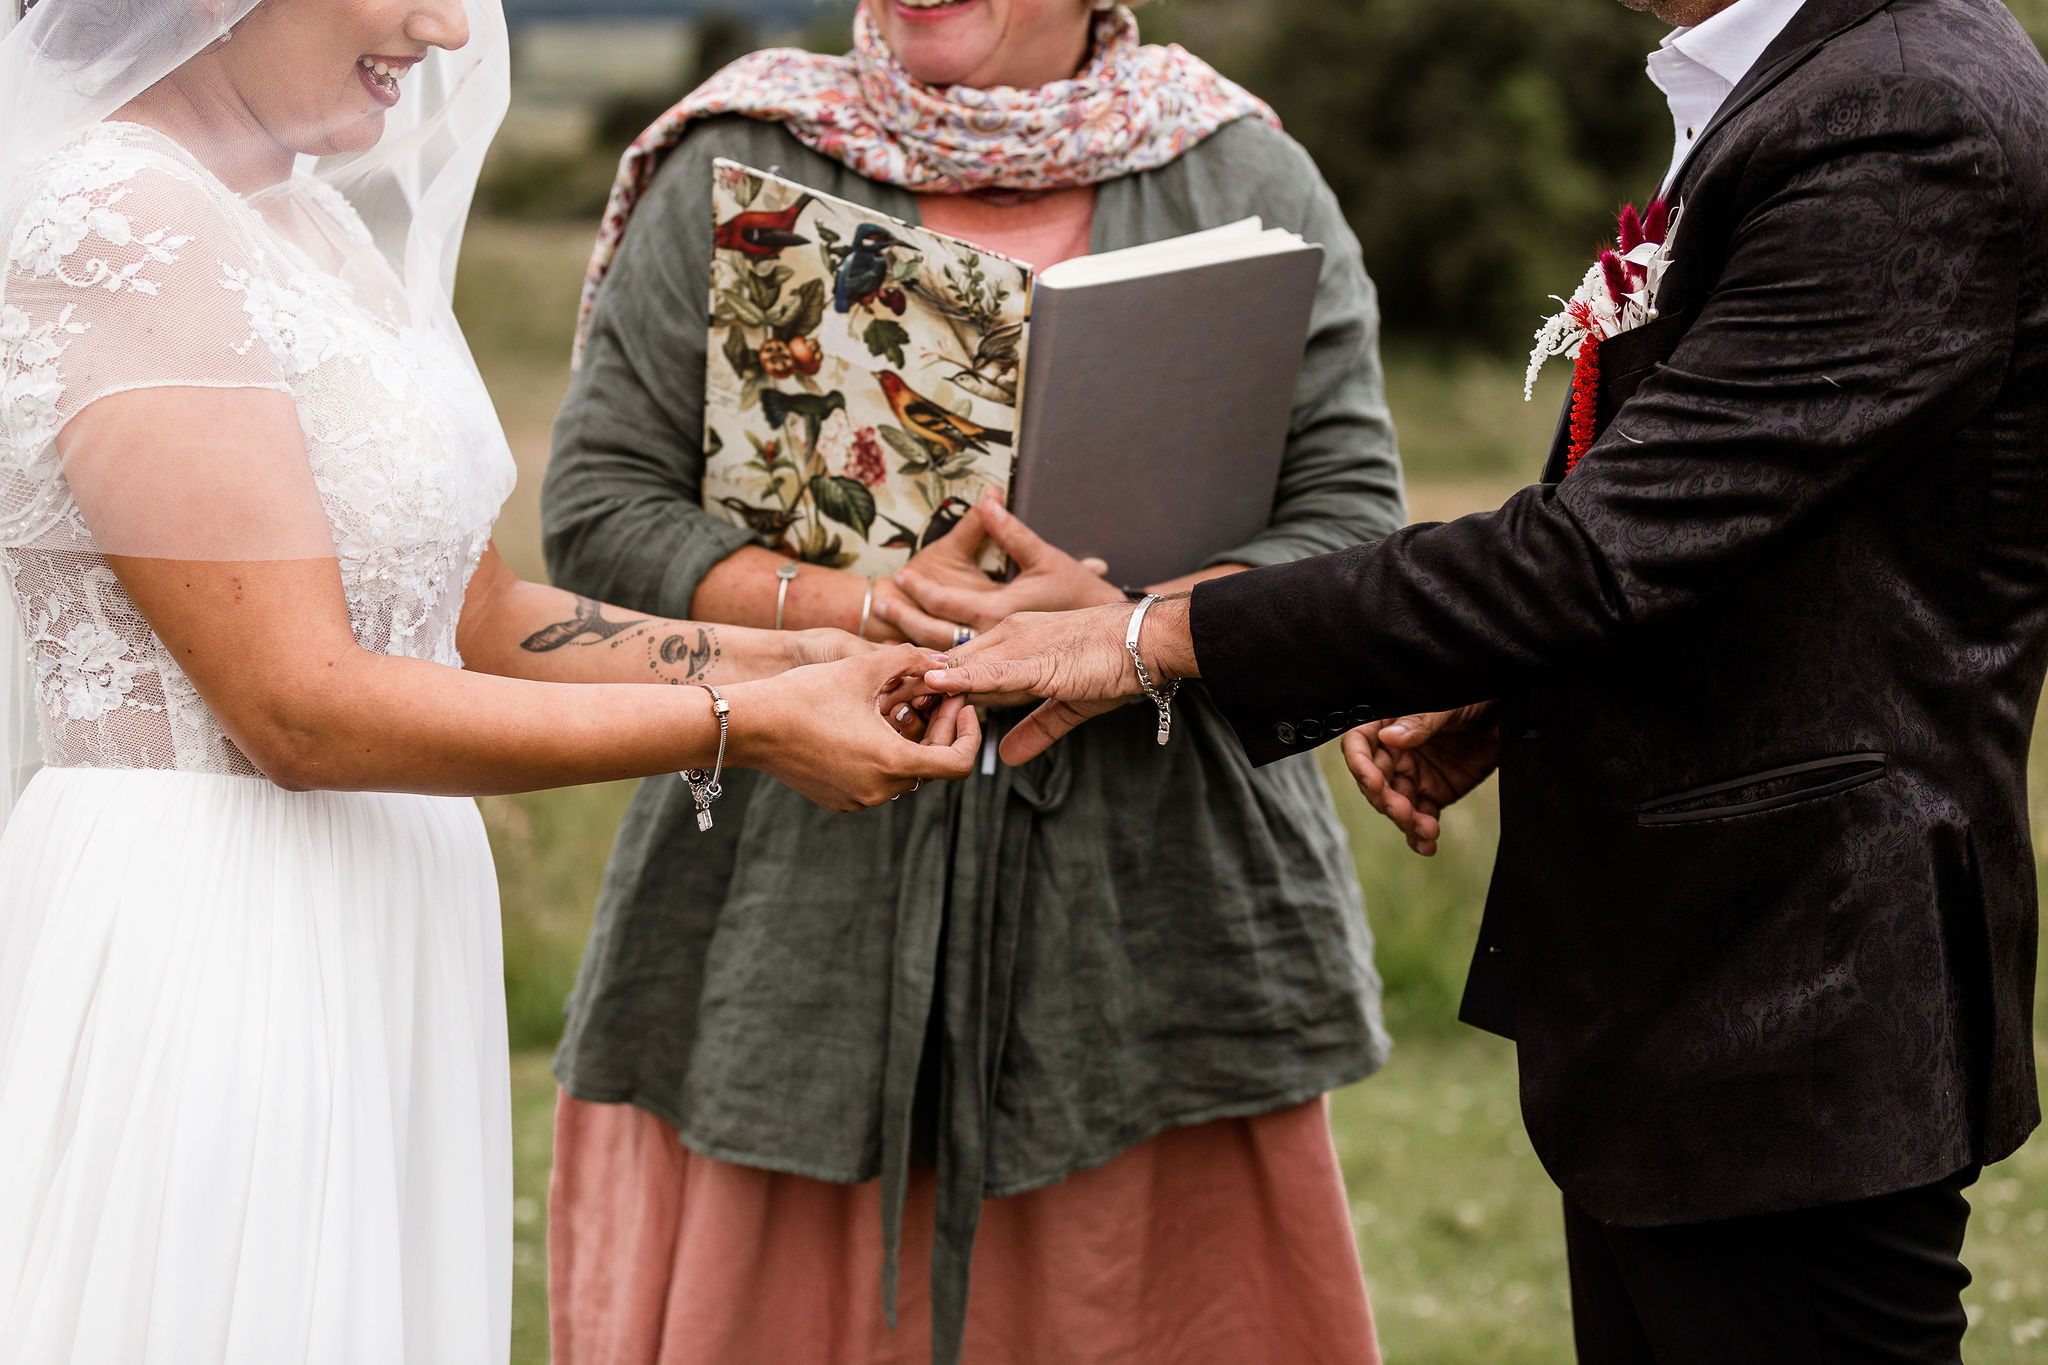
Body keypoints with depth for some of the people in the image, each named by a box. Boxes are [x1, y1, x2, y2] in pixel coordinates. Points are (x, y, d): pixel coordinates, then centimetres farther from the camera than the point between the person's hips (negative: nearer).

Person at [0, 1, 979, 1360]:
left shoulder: (317, 221, 14)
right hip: (198, 933, -9)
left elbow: (478, 615, 16)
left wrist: (779, 658, 2)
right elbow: (300, 706, -20)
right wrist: (742, 726, -17)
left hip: (381, 955, 9)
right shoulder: (110, 226, -15)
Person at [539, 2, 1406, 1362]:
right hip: (796, 916, 0)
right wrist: (859, 608, -15)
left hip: (1155, 915, 1)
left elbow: (1351, 519, 0)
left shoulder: (1246, 180, 6)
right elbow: (599, 503, 1)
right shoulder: (735, 171, 6)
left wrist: (1130, 633, -18)